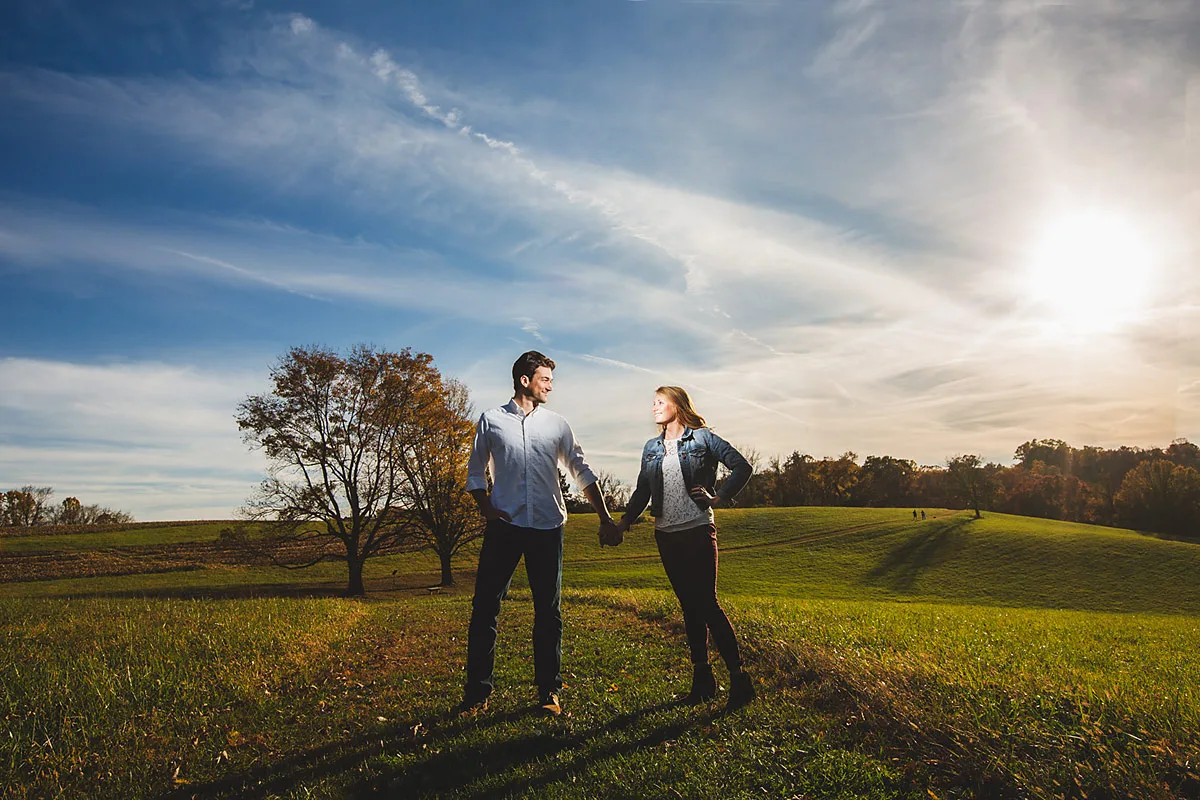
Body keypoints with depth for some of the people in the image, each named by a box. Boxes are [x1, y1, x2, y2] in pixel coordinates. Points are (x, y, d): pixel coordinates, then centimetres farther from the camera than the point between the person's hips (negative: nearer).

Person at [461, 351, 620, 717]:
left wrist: (605, 519, 7)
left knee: (549, 611, 5)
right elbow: (475, 473, 11)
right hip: (504, 526, -1)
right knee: (485, 608, -1)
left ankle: (549, 692, 16)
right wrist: (486, 508, -6)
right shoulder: (491, 420, 7)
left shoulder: (556, 424, 10)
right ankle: (477, 693, 10)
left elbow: (582, 472, 12)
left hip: (547, 526, 2)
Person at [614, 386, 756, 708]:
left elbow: (742, 467, -1)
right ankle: (702, 676, 18)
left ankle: (738, 675, 1)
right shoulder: (651, 448, 13)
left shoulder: (703, 438, -2)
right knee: (689, 606, 10)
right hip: (666, 534, 5)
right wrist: (624, 520, 4)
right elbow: (642, 490, 16)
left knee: (706, 603, -9)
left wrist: (720, 497, -8)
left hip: (698, 530, -5)